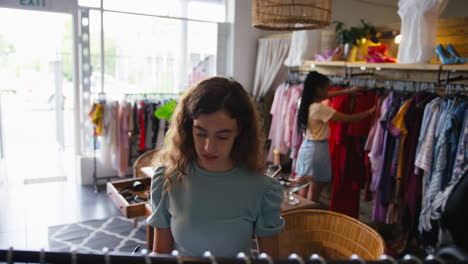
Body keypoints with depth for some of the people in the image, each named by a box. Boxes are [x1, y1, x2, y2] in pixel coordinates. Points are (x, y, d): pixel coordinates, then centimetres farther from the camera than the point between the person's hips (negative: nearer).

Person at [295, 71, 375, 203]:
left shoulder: (307, 103, 2)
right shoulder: (320, 108, -22)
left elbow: (327, 95, 19)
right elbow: (347, 118, -17)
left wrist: (349, 91, 21)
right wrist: (370, 112, -5)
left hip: (306, 146, 8)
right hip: (318, 149, -8)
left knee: (304, 189, 16)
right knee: (314, 192, 3)